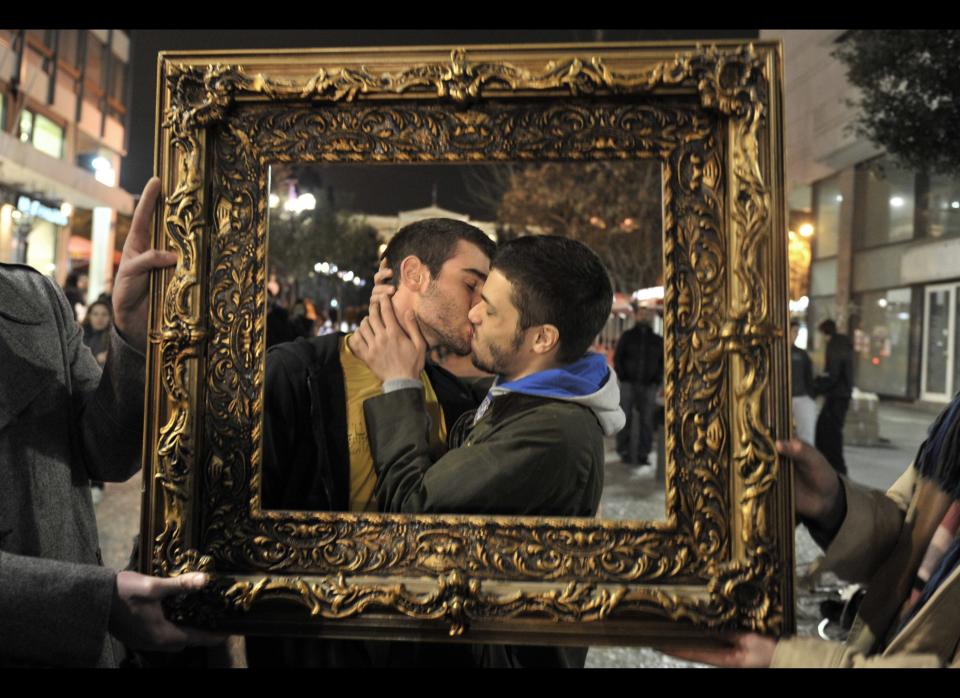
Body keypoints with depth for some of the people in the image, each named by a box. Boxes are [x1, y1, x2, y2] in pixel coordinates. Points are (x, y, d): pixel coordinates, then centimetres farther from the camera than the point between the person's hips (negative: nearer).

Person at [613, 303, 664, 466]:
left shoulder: (658, 340, 11)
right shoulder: (627, 336, 7)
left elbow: (663, 361, 13)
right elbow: (617, 358, 7)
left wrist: (657, 380, 0)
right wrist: (622, 376, -5)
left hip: (648, 386, 2)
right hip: (629, 384, -1)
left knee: (647, 420, 1)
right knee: (625, 419, -1)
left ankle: (643, 454, 8)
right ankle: (624, 452, 6)